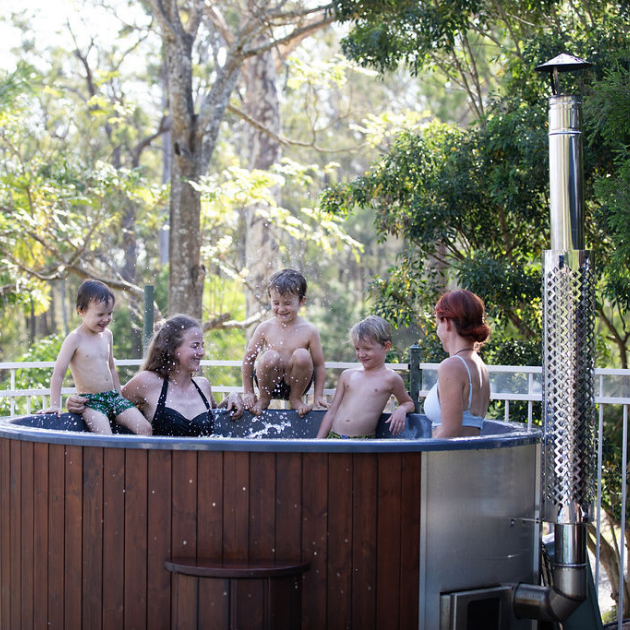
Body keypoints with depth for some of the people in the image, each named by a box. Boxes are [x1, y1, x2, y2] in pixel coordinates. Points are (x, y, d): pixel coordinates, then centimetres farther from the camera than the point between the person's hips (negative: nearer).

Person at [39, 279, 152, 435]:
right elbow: (58, 373, -8)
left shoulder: (107, 335, 12)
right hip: (90, 400, -7)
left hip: (113, 396, 7)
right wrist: (55, 405, -11)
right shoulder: (75, 339, -9)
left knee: (145, 429, -10)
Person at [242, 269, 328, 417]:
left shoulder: (309, 331, -6)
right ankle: (263, 398, -3)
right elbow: (248, 358, 2)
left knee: (302, 355, -28)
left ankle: (296, 399, -3)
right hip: (271, 382, 0)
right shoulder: (265, 328, -4)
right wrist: (248, 392, 3)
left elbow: (319, 366, -2)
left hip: (294, 382, 0)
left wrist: (318, 396, -5)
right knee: (270, 357, -31)